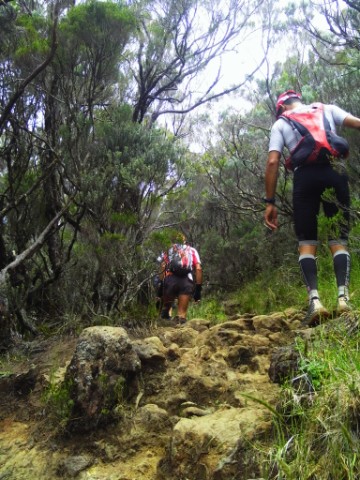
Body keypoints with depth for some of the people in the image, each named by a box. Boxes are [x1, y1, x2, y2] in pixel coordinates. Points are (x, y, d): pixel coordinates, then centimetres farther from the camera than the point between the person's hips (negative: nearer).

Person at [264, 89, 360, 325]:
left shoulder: (280, 124, 20)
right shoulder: (327, 109, 25)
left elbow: (273, 162, 7)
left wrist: (270, 202, 7)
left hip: (305, 176, -1)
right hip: (335, 171, 1)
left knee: (307, 243, 3)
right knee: (339, 241, 4)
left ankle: (314, 299, -14)